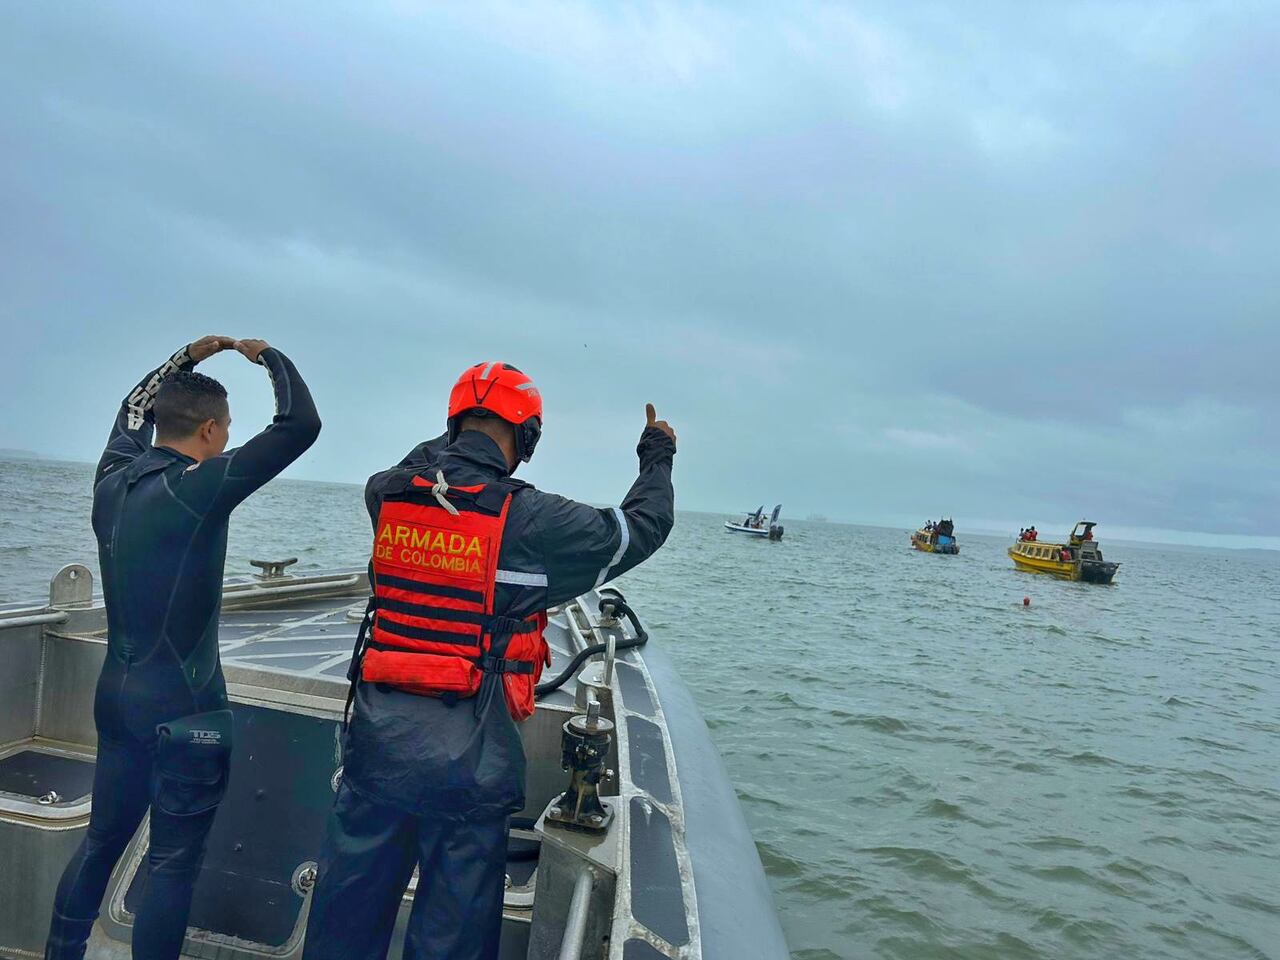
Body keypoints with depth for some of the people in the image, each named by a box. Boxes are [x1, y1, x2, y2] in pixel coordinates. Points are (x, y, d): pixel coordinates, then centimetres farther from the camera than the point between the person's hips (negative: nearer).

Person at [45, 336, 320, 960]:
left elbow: (132, 413, 23)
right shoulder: (197, 489, -21)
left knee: (100, 841, 22)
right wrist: (267, 354, -5)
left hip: (116, 698, 8)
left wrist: (188, 357, 23)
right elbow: (301, 424, -22)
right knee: (173, 864, 6)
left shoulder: (112, 481, 1)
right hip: (184, 711, -8)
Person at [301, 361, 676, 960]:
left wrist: (456, 442, 38)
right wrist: (657, 458, 17)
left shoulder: (386, 495, -2)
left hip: (376, 741, 5)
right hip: (468, 761, -4)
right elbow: (643, 527, -1)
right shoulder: (530, 520, -14)